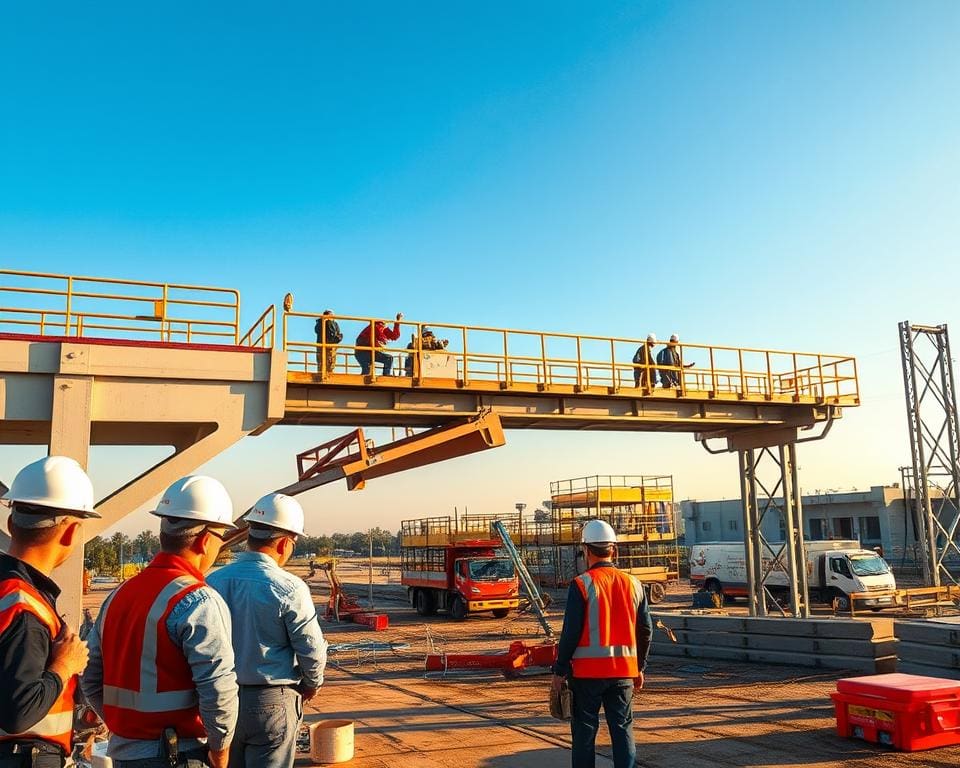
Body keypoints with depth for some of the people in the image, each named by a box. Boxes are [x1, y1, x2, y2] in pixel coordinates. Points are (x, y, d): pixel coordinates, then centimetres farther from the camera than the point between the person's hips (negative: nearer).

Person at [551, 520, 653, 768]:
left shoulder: (581, 585, -11)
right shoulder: (633, 584, 4)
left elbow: (571, 632, -12)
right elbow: (645, 630, 9)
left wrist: (559, 670, -3)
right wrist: (639, 667, 20)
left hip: (588, 671, -4)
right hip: (624, 671, 4)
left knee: (584, 730, 7)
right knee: (623, 729, 11)